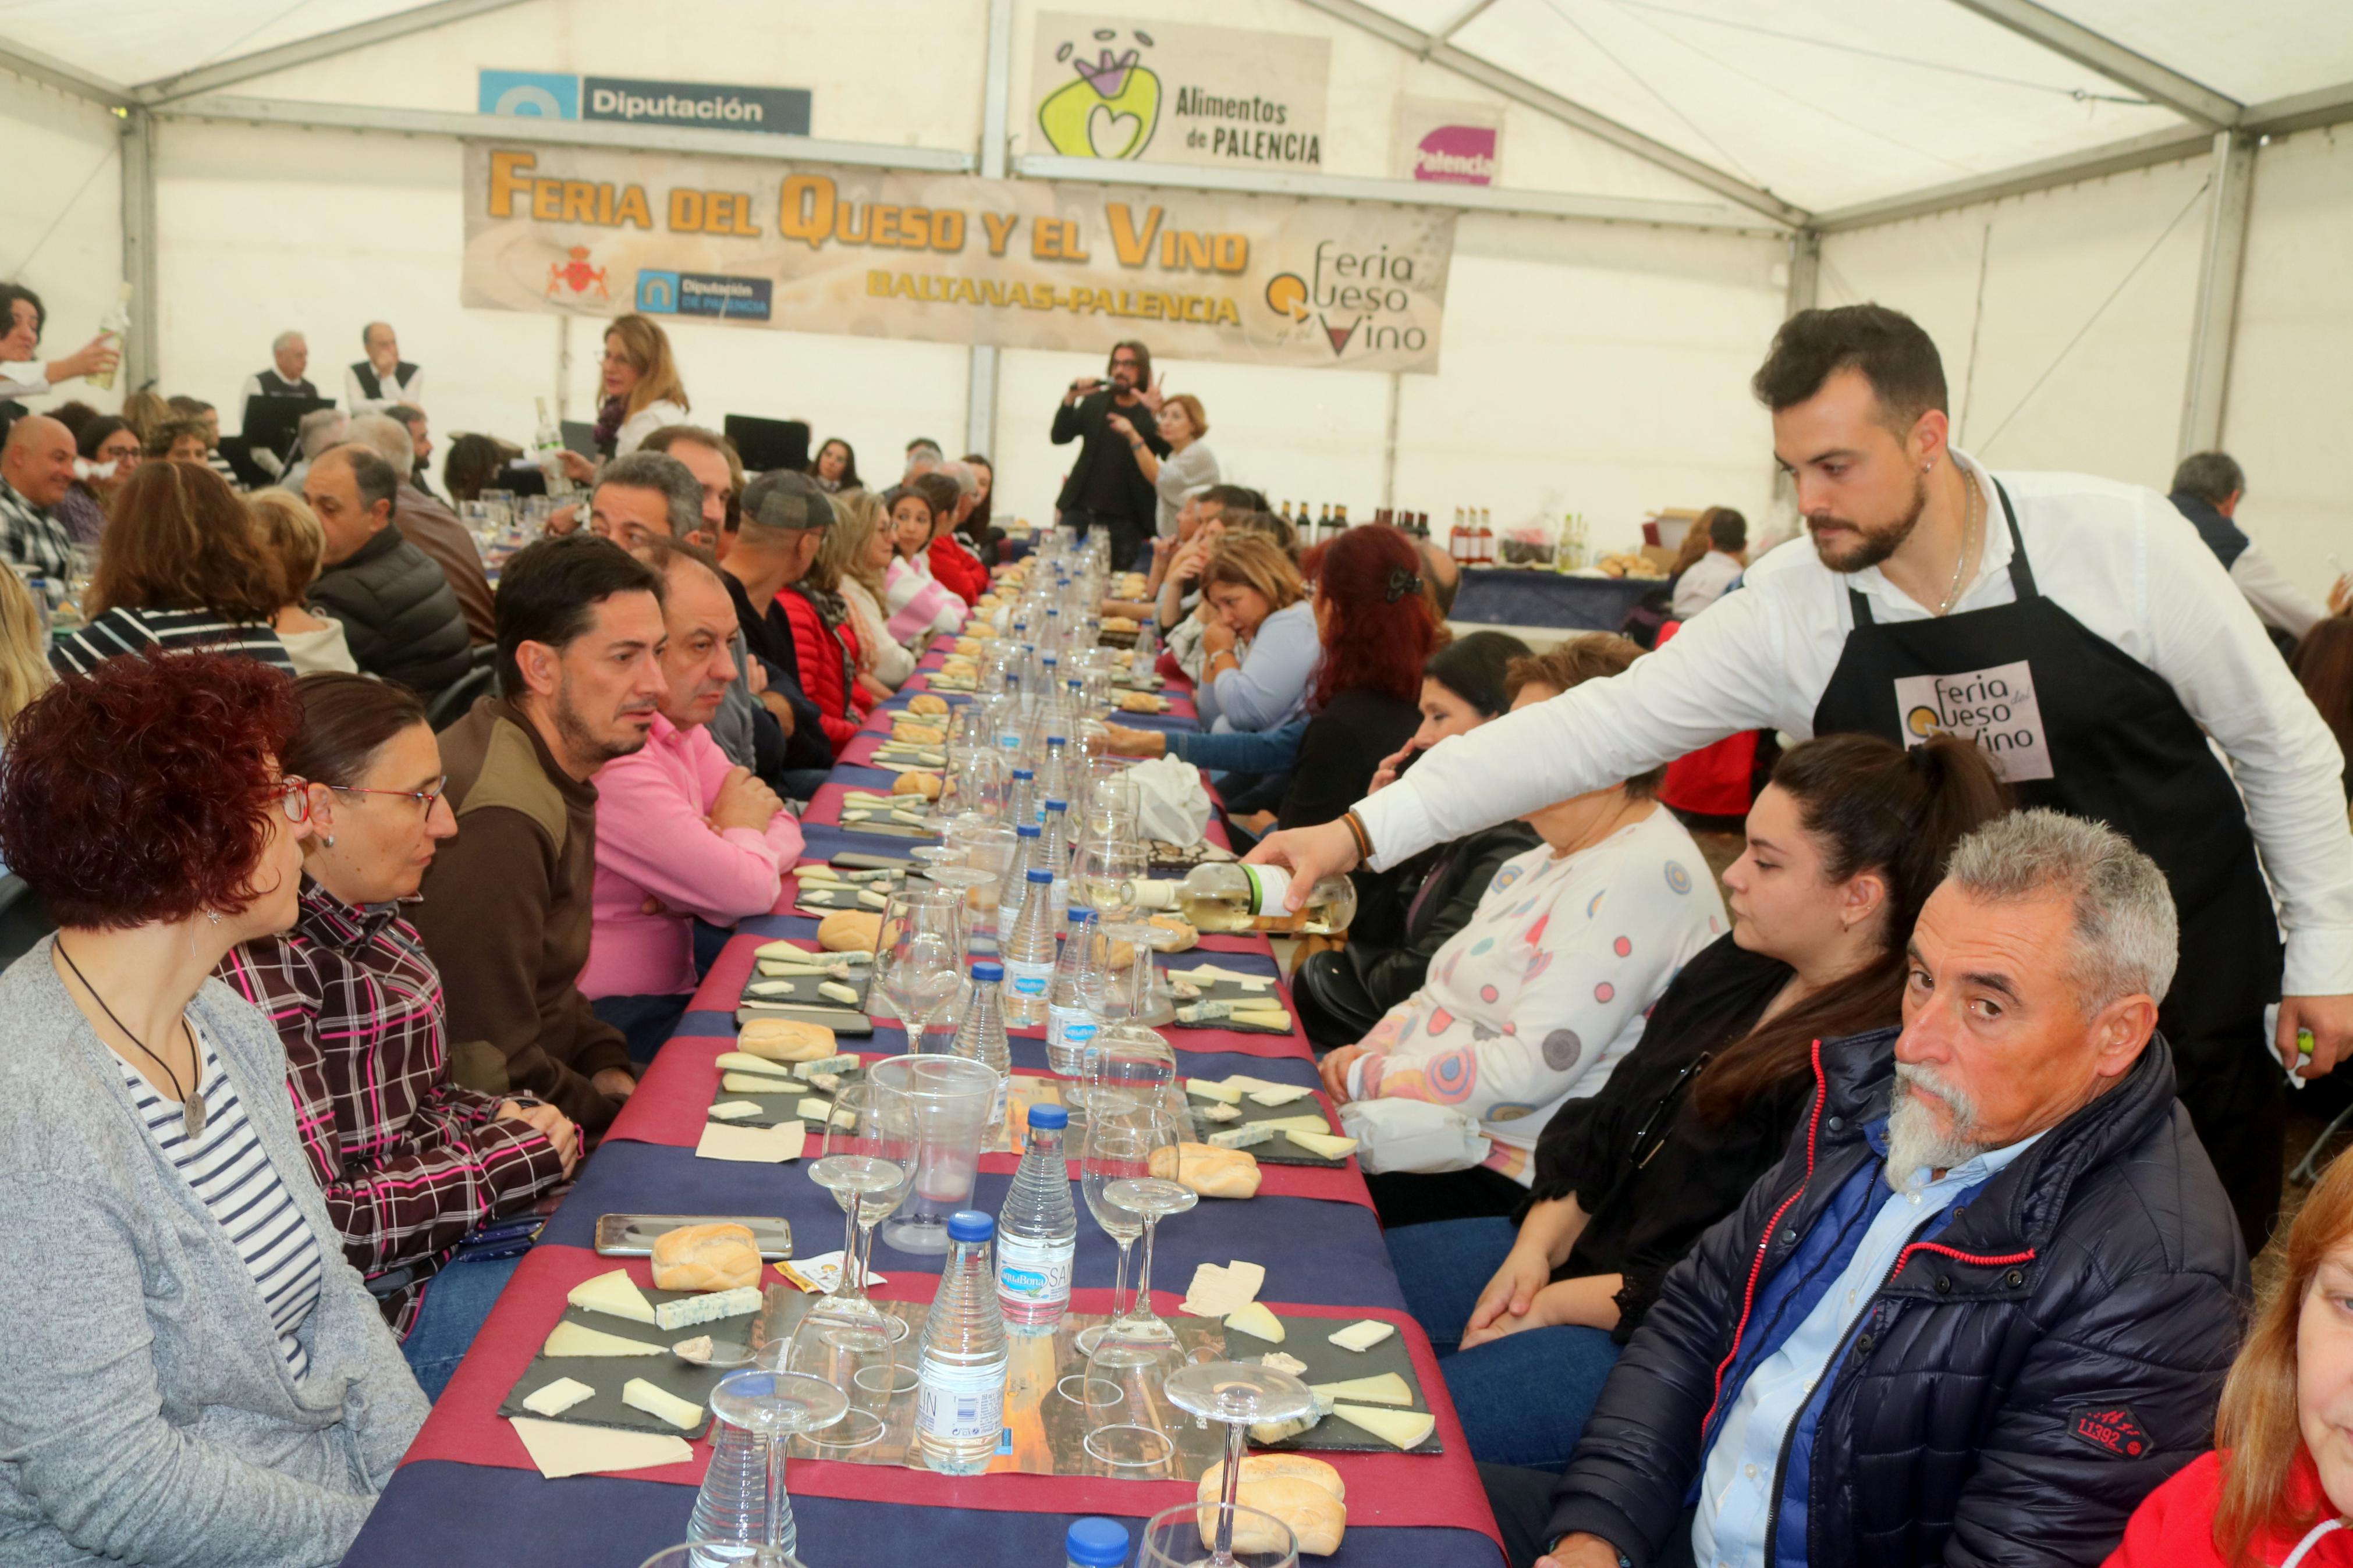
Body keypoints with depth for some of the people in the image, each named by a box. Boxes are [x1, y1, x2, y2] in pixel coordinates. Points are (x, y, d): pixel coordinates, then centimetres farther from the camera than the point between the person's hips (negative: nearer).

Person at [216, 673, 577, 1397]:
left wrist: (501, 1119, -2)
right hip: (380, 1305, -9)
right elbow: (318, 1230, -25)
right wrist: (515, 1156, -15)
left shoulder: (369, 921, 5)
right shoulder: (258, 967, -23)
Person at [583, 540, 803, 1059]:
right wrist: (740, 829, -1)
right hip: (615, 1026, -9)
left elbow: (784, 833, 6)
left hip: (670, 992, 9)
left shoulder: (678, 726, 8)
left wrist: (718, 862, -15)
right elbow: (748, 890, -24)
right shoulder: (614, 760, -24)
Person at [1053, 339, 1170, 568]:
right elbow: (1060, 436, 4)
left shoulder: (1157, 412, 1)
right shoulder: (1094, 403, 12)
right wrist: (1071, 399, -11)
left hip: (1125, 520, -3)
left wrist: (1156, 414, -25)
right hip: (1080, 512, 3)